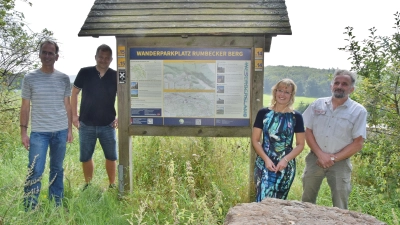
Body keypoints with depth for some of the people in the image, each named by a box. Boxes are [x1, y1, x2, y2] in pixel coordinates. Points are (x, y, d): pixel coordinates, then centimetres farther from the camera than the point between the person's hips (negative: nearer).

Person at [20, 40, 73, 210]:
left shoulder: (64, 79, 5)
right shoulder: (30, 78, -1)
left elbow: (67, 105, 8)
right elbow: (25, 107, 1)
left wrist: (69, 129, 5)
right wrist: (23, 131, -3)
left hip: (60, 131, 2)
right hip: (38, 132, -2)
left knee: (57, 170, 12)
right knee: (35, 171, -3)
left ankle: (56, 206, 24)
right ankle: (30, 209, 10)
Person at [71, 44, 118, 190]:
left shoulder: (115, 76, -3)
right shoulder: (84, 73, -3)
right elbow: (74, 93, 6)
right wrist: (74, 115, 1)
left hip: (108, 125, 0)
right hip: (86, 124, 0)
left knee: (111, 157, 7)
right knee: (85, 157, 10)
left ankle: (112, 185, 24)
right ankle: (88, 185, 29)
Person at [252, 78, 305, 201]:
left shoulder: (296, 117, 1)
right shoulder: (263, 113, 0)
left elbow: (300, 144, 3)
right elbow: (255, 140, 1)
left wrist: (286, 160, -11)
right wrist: (266, 159, -10)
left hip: (286, 166, 1)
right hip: (264, 164, 0)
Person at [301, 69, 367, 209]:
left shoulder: (358, 111, -5)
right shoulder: (318, 105, 2)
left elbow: (358, 143, -6)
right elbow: (308, 132, 1)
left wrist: (333, 158, -12)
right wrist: (321, 155, -12)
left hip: (340, 163, -2)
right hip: (314, 159, 2)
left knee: (340, 208, 6)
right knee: (307, 202, 13)